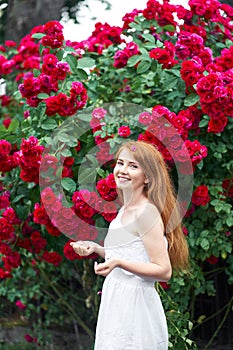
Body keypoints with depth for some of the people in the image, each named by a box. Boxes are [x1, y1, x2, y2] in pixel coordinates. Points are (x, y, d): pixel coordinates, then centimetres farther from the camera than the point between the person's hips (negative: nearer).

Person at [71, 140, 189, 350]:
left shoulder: (146, 212, -14)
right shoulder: (125, 211, 12)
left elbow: (164, 271, -17)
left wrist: (118, 263, -26)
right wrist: (95, 248, 14)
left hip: (134, 307, -9)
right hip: (117, 303, 9)